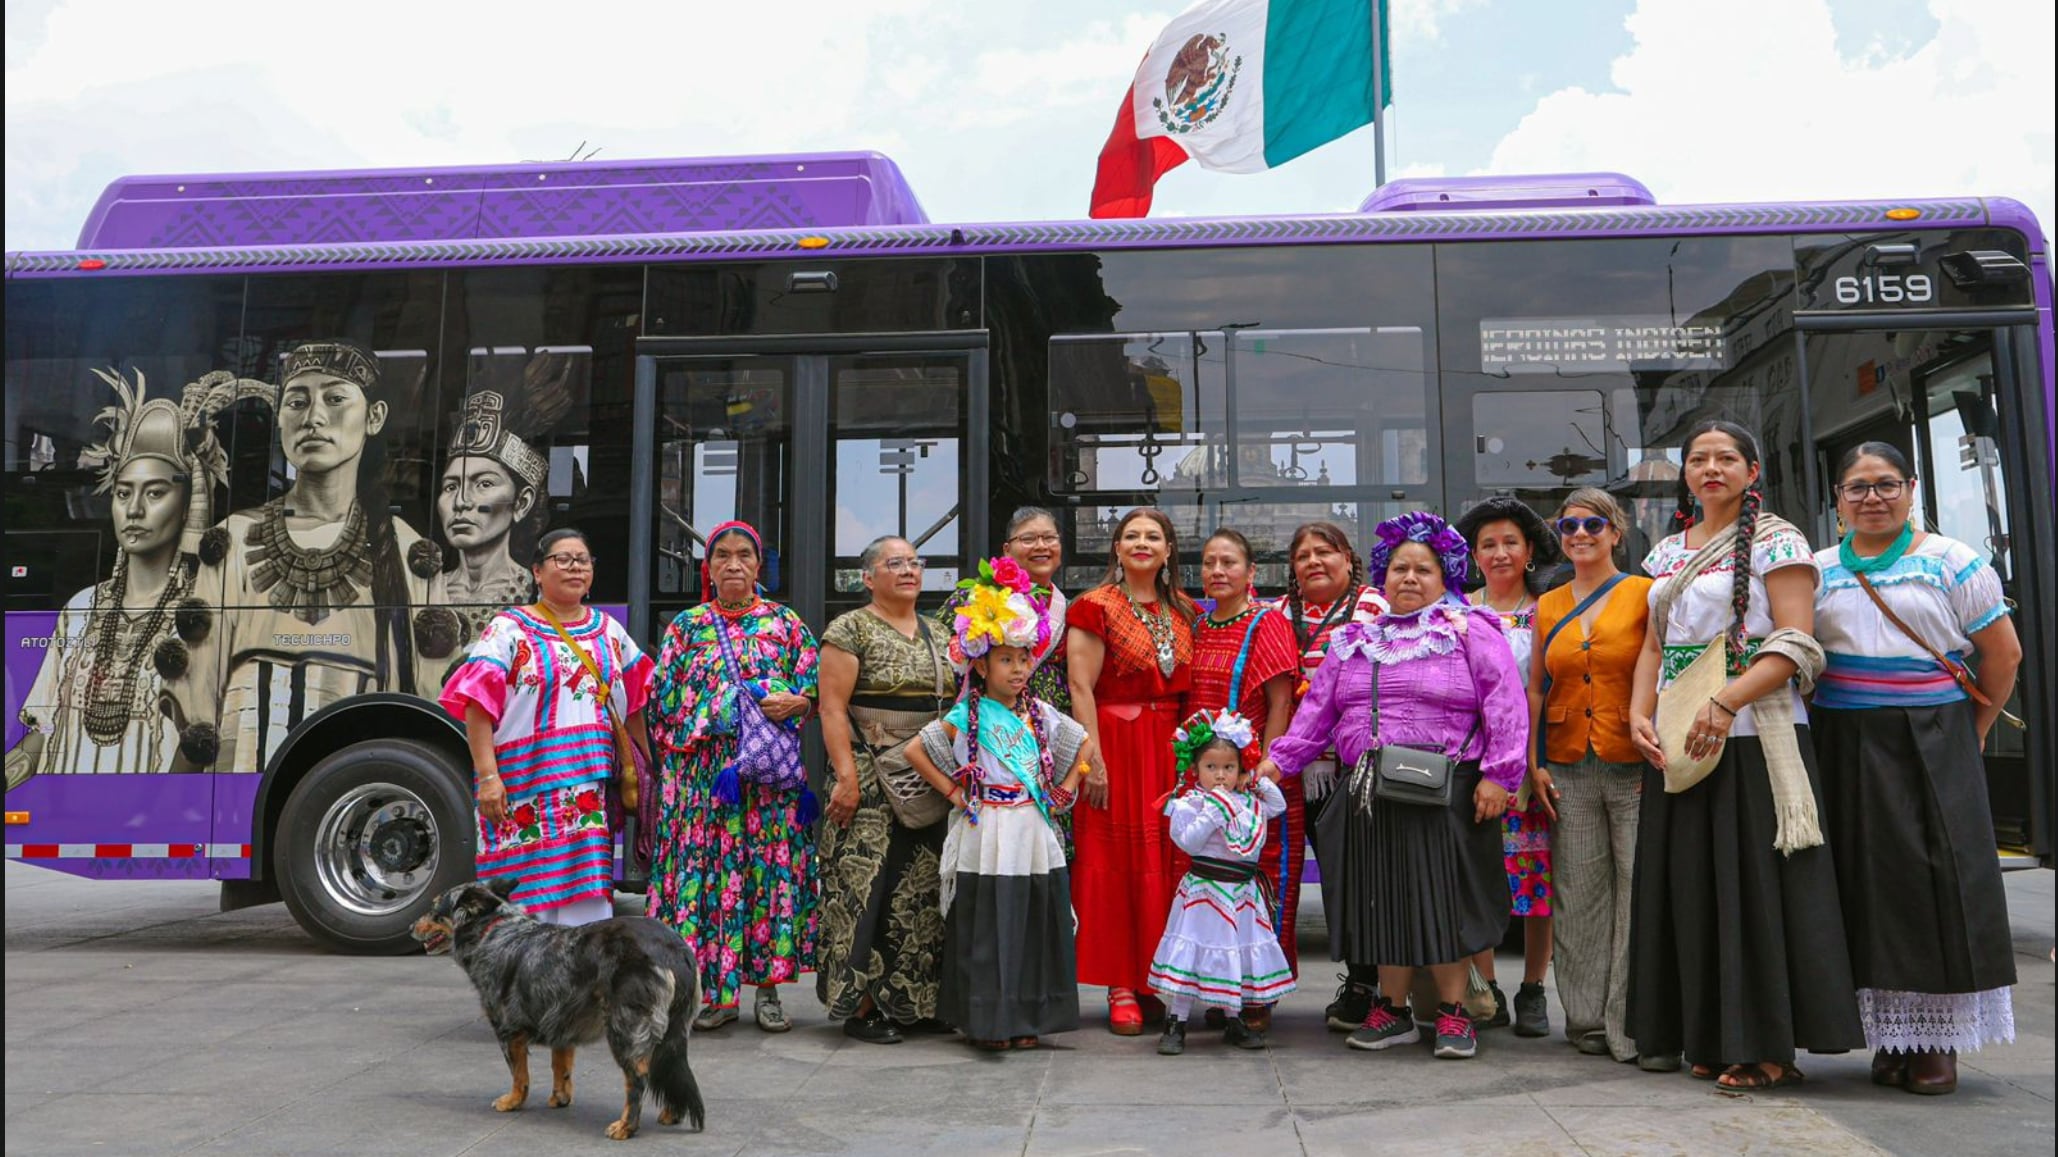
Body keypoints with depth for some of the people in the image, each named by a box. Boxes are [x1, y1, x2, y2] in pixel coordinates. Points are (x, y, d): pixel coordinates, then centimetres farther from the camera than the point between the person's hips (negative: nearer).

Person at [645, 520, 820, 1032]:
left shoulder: (785, 622, 9)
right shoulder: (687, 625, 10)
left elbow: (816, 686, 7)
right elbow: (664, 701, 8)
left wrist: (793, 703, -12)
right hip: (703, 773, 0)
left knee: (773, 863, -2)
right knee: (706, 864, -2)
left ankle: (767, 987, 9)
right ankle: (716, 990, 10)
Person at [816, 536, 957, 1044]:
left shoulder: (938, 635, 16)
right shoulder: (851, 630, -4)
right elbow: (832, 708, -10)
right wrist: (846, 776, -18)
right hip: (874, 786, -7)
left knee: (927, 888, 10)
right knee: (871, 887, -6)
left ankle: (919, 999, 20)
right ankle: (862, 1006, 3)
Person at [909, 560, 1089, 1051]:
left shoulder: (1040, 714, 7)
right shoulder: (966, 718, -5)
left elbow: (1083, 743, 19)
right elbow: (915, 751, -6)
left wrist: (1066, 790, 10)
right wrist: (952, 791, -7)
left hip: (1035, 835, 5)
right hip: (986, 839, -4)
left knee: (1036, 927, 7)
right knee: (988, 929, -2)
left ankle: (1027, 1018, 19)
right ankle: (987, 1021, 7)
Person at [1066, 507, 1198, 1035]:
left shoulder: (1183, 611, 13)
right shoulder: (1096, 607, -3)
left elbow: (1191, 687, 15)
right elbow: (1081, 688, -10)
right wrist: (1093, 759, -17)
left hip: (1173, 749, 5)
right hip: (1117, 746, -5)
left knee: (1168, 860, 7)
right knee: (1118, 862, -2)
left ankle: (1158, 983, 17)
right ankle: (1122, 989, 5)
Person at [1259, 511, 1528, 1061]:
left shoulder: (1470, 632, 2)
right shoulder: (1354, 641, 17)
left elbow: (1505, 706, -6)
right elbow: (1317, 710, 16)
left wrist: (1497, 774, -13)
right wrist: (1279, 759, 7)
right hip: (1369, 796, 5)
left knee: (1442, 899, -2)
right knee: (1383, 899, 9)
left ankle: (1453, 1012, 13)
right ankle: (1392, 1010, 21)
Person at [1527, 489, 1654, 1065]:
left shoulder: (1644, 594, 1)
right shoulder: (1548, 606, 14)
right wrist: (1534, 764, 7)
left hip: (1633, 765, -4)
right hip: (1568, 770, 4)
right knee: (1578, 895, 7)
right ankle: (1588, 1020, 16)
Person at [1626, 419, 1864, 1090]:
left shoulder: (1774, 542, -1)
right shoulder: (1666, 553, 17)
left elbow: (1795, 646, -10)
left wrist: (1725, 704, -22)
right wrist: (1639, 714, 0)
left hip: (1753, 737, -6)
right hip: (1679, 744, 6)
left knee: (1757, 883, -5)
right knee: (1692, 887, 7)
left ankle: (1769, 1047, 3)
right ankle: (1714, 1038, 17)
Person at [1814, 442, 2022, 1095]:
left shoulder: (1951, 562, 3)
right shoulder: (1818, 570, 10)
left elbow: (2004, 653, 3)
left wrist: (1972, 733, 2)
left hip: (1932, 742, -2)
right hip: (1846, 748, 2)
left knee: (1937, 878, -3)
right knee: (1866, 882, 3)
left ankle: (1938, 1041, 6)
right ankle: (1889, 1037, 12)